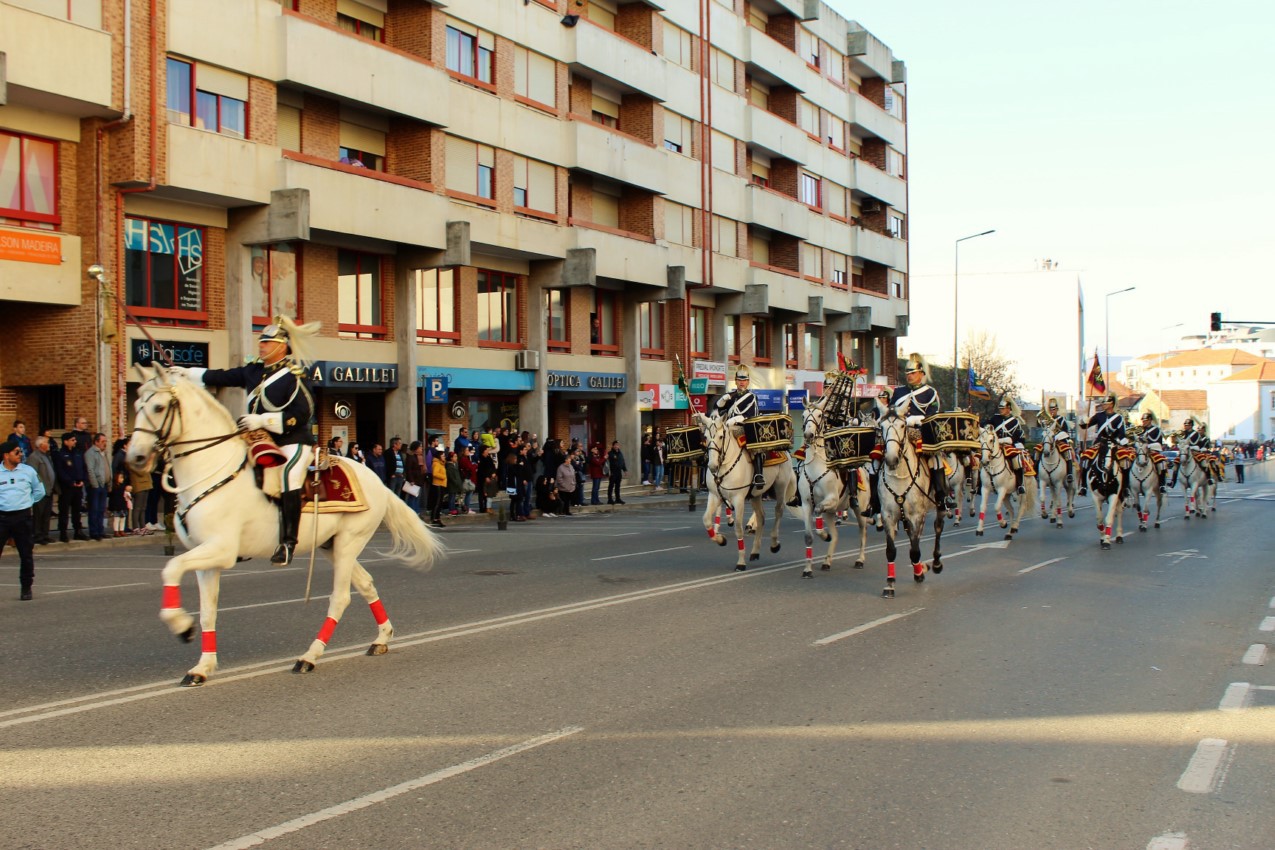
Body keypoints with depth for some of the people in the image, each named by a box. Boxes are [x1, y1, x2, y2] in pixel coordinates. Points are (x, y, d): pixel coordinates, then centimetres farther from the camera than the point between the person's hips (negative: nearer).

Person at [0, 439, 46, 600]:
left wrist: (28, 502, 8)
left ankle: (26, 588, 17)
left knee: (26, 554, 5)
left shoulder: (28, 471, 3)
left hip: (22, 516, 2)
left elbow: (39, 491, 15)